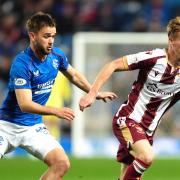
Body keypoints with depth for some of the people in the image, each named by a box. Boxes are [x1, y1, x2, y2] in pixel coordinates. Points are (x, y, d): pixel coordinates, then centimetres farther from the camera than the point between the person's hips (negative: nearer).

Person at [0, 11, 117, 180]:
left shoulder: (56, 56, -2)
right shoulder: (21, 63, -22)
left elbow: (74, 76, 21)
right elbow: (25, 104, -28)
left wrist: (96, 94, 25)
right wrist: (56, 111, -37)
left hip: (33, 127, 6)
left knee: (62, 163, -12)